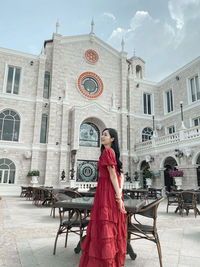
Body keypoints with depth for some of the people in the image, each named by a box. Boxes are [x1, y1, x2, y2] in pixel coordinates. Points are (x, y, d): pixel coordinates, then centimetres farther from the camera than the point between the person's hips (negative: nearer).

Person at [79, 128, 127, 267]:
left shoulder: (107, 151, -11)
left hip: (106, 192, -9)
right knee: (114, 227, 15)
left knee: (104, 226, -1)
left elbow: (113, 175, -16)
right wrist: (120, 192, -2)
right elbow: (121, 175, 10)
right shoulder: (115, 153, 16)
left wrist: (118, 196, -17)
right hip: (113, 192, 9)